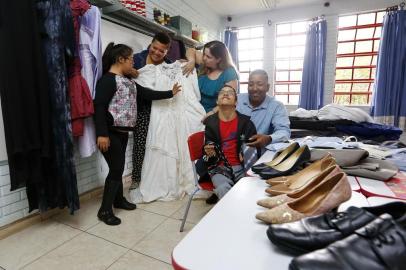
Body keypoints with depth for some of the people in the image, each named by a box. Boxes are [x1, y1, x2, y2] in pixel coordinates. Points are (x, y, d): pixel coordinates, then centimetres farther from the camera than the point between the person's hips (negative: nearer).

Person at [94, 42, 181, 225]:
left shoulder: (128, 80, 15)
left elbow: (145, 93, 17)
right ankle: (104, 210, 9)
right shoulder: (108, 79, -12)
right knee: (116, 169, -5)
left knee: (119, 167, 16)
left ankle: (119, 200, 32)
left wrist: (170, 93, 19)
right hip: (111, 133, -8)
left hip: (123, 132, 8)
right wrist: (101, 134, -24)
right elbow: (99, 106, -19)